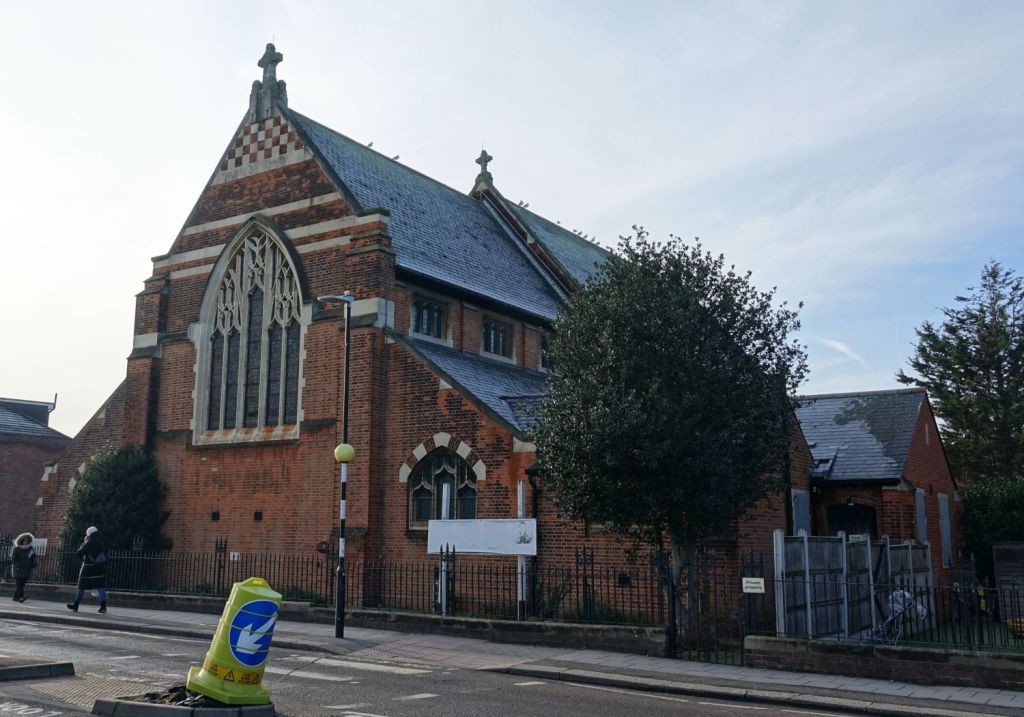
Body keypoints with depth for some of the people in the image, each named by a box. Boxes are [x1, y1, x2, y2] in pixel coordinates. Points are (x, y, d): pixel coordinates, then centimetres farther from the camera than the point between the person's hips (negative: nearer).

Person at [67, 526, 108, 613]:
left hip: (88, 568, -3)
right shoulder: (101, 542, 4)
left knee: (81, 587, 10)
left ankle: (75, 606, 20)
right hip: (100, 567, 3)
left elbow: (78, 552, -4)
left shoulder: (88, 543, -9)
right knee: (101, 586, -1)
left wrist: (83, 543, 8)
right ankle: (103, 606, -11)